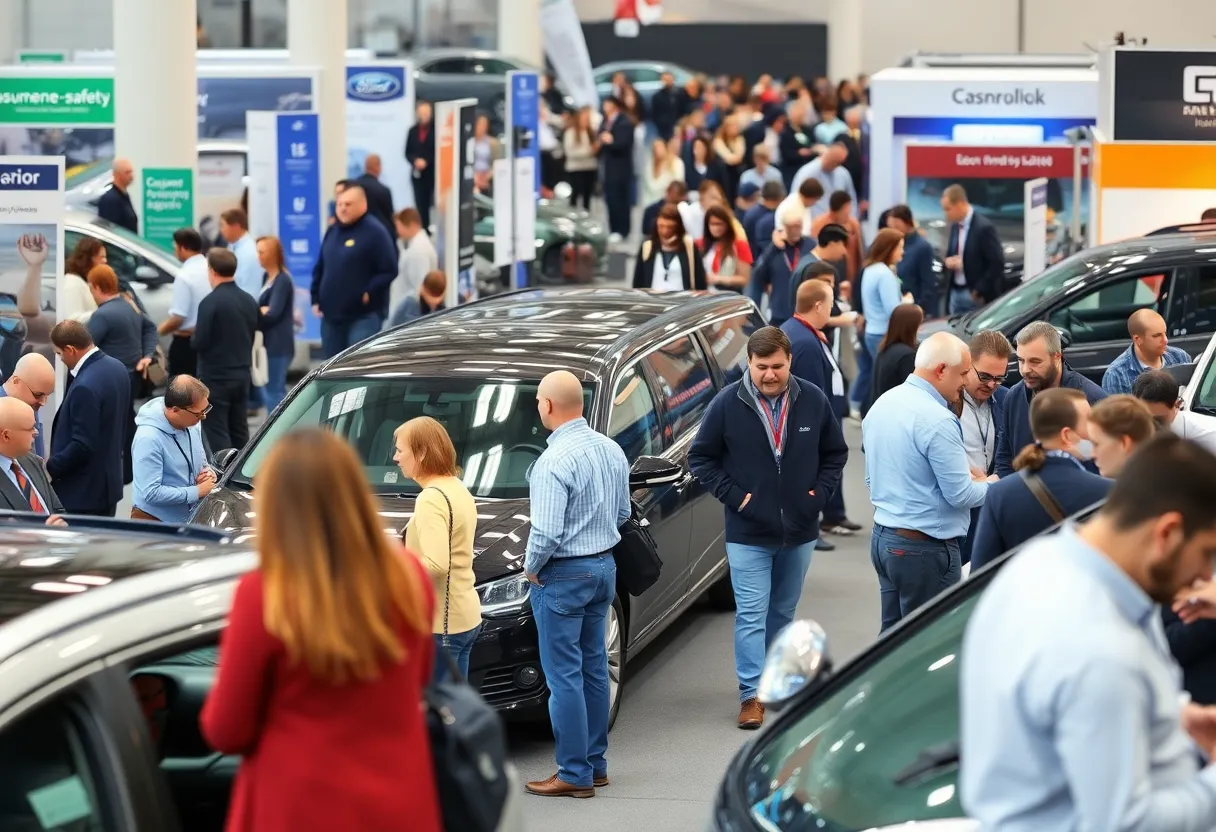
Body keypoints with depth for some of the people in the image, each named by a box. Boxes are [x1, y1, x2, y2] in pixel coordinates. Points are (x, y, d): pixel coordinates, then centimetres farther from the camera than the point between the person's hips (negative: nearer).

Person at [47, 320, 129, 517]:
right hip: (109, 481, 9)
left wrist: (49, 467, -13)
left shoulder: (85, 387, -26)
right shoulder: (116, 368, 3)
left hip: (84, 491, -9)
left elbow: (82, 445, -25)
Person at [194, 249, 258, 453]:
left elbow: (200, 343, -17)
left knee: (217, 436, -3)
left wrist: (196, 332, 3)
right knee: (239, 433, 14)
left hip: (216, 377, -7)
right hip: (242, 375, 7)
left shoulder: (210, 302, -17)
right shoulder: (249, 302, 6)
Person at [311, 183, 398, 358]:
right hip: (332, 315, 8)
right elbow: (319, 269, 22)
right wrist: (316, 298, 12)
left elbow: (389, 270, -13)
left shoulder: (374, 232, -9)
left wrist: (368, 293, -18)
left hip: (364, 316, -8)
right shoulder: (332, 231, 14)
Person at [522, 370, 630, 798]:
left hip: (563, 575, -8)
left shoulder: (554, 462, -22)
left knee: (565, 676, -2)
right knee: (594, 668, 16)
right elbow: (622, 513, 15)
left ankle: (575, 774, 0)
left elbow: (546, 532, -25)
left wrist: (531, 568, -8)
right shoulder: (611, 450, 5)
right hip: (604, 567, 8)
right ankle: (595, 763, 22)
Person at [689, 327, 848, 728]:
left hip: (800, 530, 3)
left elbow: (835, 453, 10)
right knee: (751, 614, -5)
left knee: (783, 612, 16)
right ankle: (751, 694, -3)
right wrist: (731, 494, -10)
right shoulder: (727, 404, -10)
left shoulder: (813, 401, -3)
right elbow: (700, 457, -1)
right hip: (748, 533, -3)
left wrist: (820, 492, -3)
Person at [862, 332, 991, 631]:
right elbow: (960, 494, -19)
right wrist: (988, 486, 4)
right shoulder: (937, 420, -20)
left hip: (883, 538, 9)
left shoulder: (881, 405, 9)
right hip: (925, 547, -9)